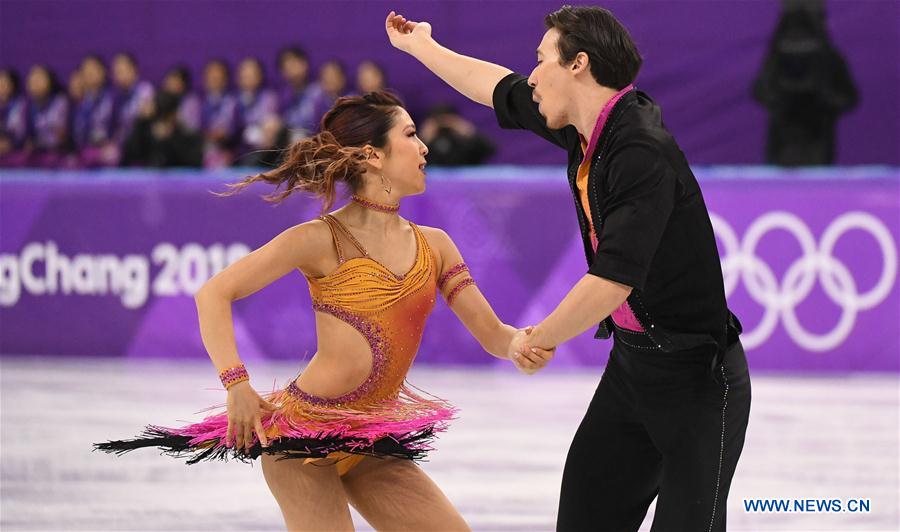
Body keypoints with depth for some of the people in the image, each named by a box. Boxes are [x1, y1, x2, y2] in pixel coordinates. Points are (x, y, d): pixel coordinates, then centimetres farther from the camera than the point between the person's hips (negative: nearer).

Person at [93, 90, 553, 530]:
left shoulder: (433, 246, 7)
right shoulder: (323, 240, -10)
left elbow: (491, 333, 6)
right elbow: (213, 294, -11)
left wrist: (523, 345, -18)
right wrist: (237, 386, -22)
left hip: (370, 446, 6)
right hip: (304, 433, -6)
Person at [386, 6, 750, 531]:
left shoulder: (642, 152, -23)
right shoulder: (588, 126, 4)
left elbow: (613, 281, -29)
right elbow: (501, 90, 24)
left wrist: (538, 340, -14)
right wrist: (421, 46, 38)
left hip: (695, 374, -9)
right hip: (631, 363, 9)